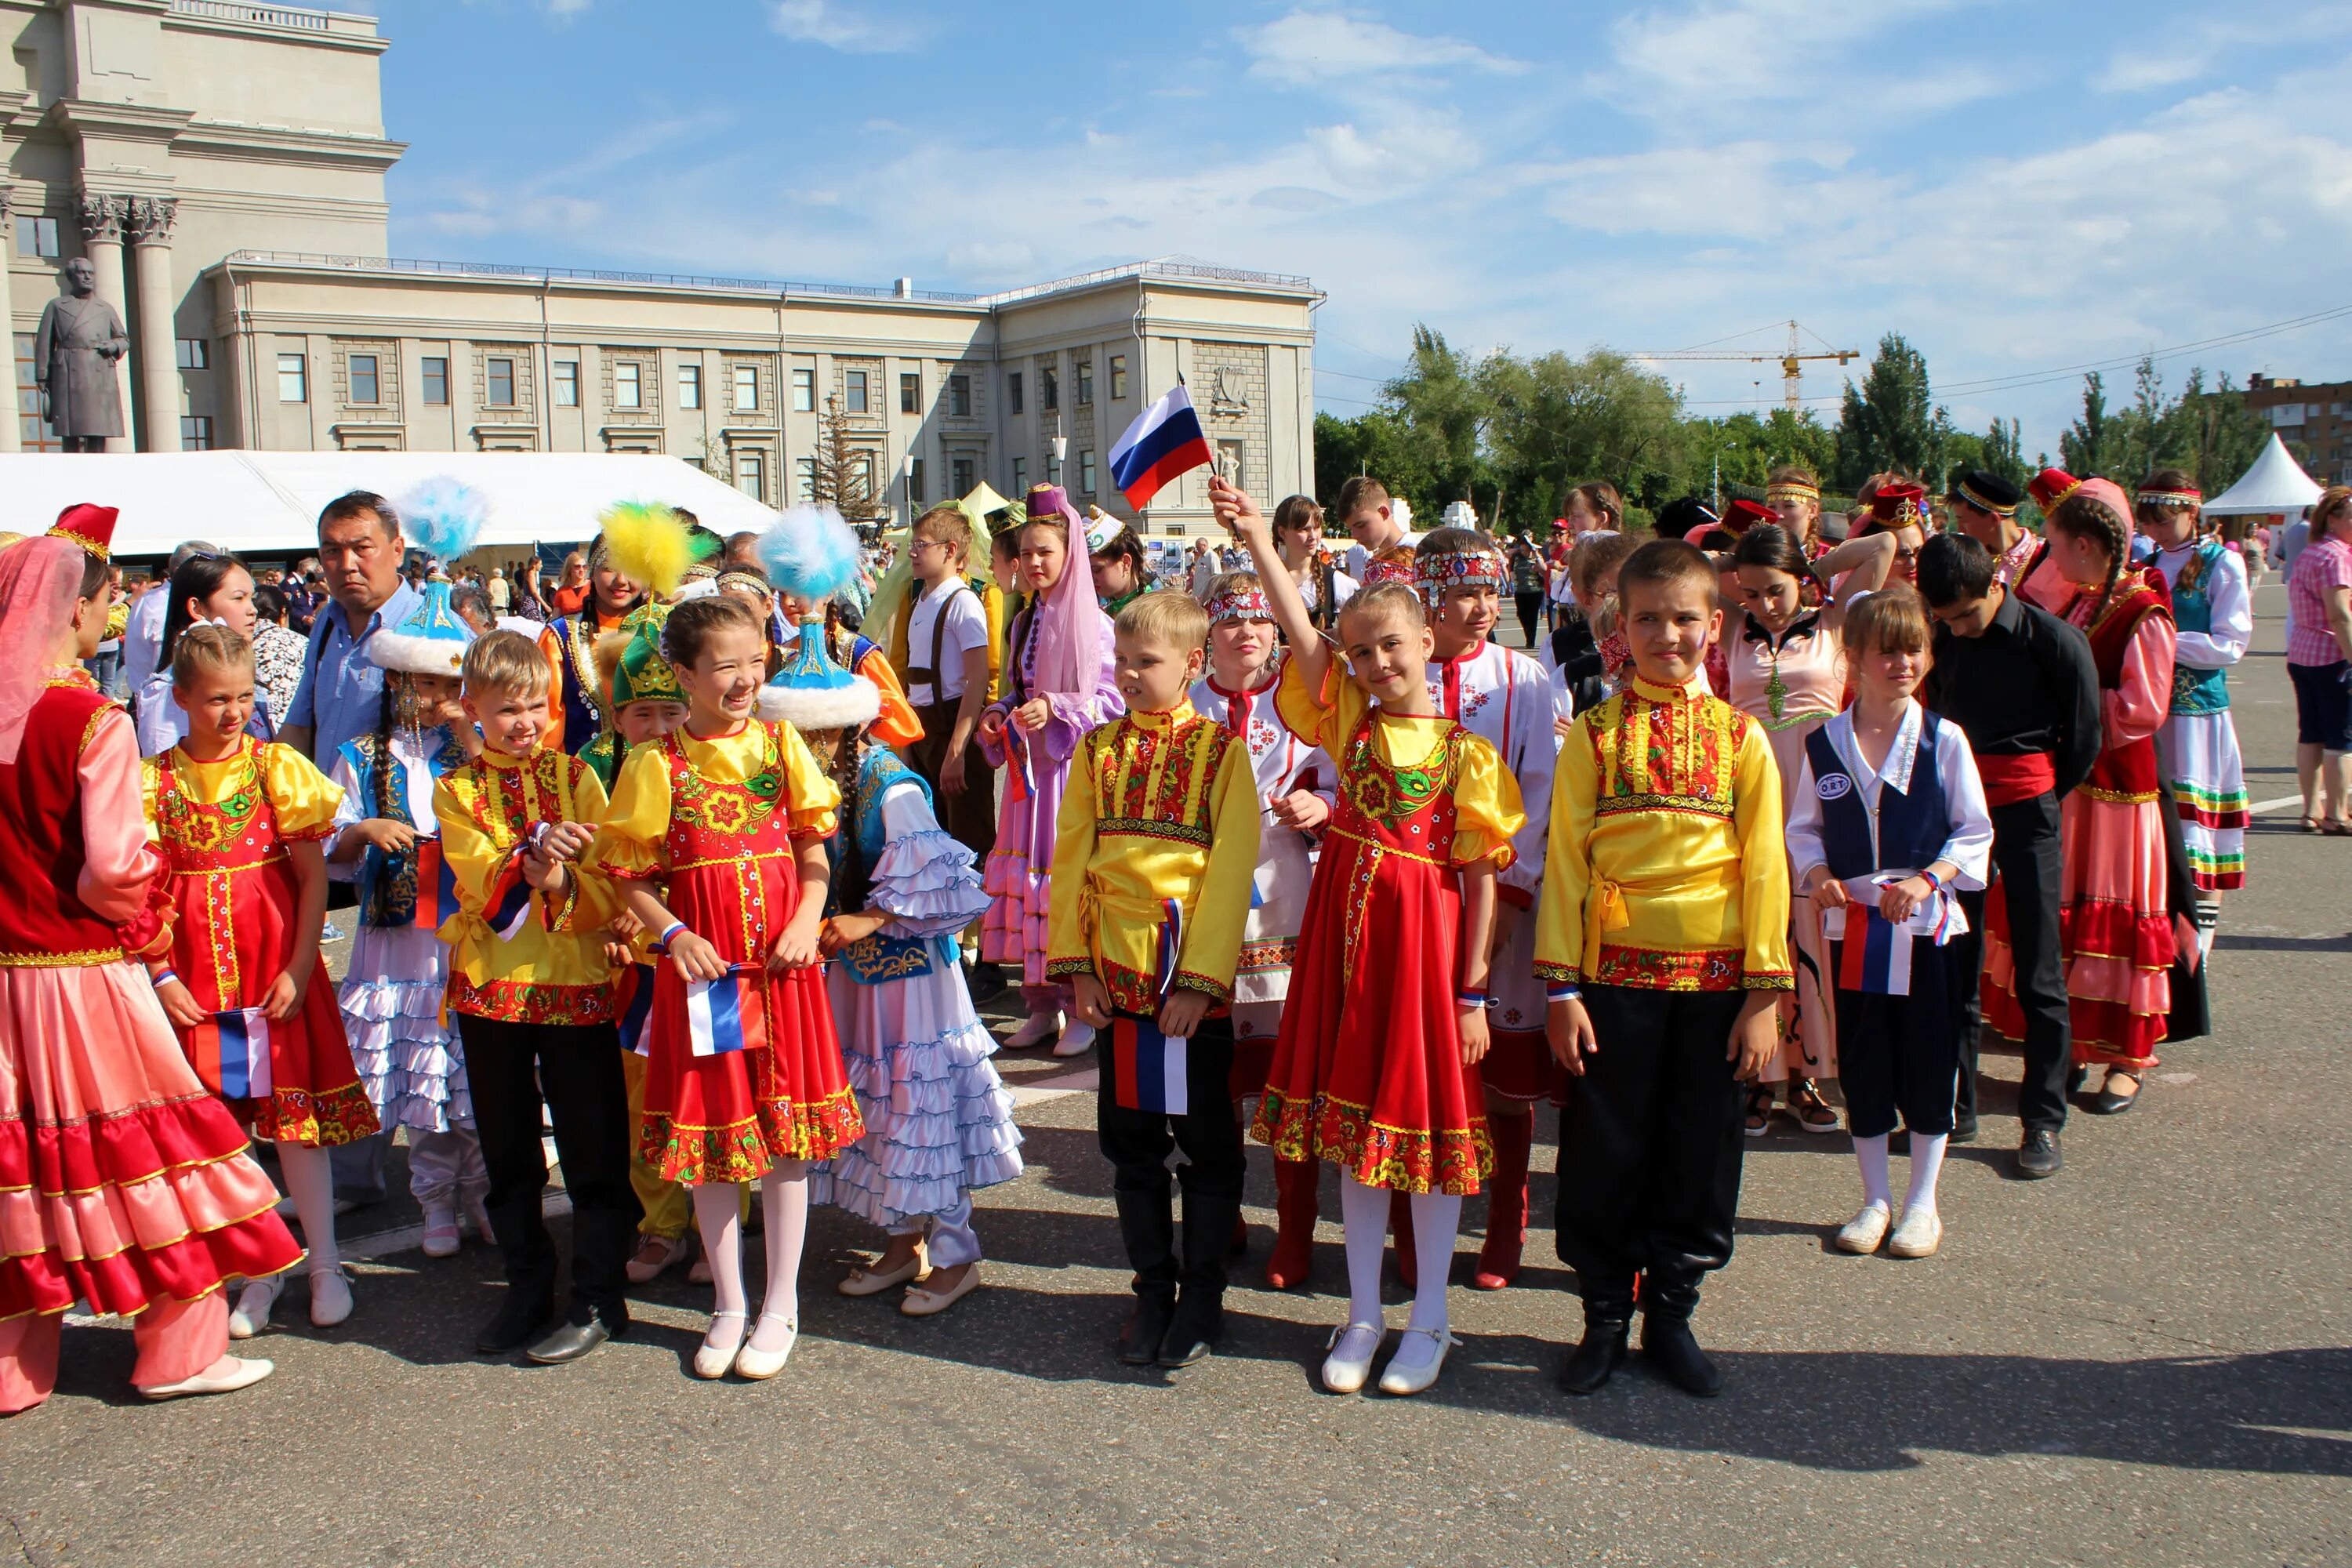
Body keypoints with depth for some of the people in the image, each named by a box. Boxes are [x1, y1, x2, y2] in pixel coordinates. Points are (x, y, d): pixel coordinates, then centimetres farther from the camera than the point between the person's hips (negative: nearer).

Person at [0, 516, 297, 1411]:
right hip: (85, 974, -6)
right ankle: (177, 1352, 17)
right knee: (139, 1156, 7)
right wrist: (141, 923, 1)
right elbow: (113, 868, -18)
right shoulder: (94, 721, -15)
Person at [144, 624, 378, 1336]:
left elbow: (313, 876, -3)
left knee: (296, 1113, 4)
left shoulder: (276, 768, -2)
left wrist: (298, 969, -8)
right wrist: (161, 976, -5)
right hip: (195, 978, 2)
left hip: (277, 971, -1)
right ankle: (255, 1271, 21)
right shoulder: (155, 781, 2)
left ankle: (325, 1265, 17)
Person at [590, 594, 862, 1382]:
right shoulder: (657, 764, -2)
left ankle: (781, 1306, 21)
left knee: (785, 1131, 6)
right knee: (710, 1134, 9)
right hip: (703, 965, 0)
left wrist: (807, 921, -10)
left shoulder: (782, 745, 2)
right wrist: (672, 934, -13)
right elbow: (632, 877, 2)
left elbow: (814, 852, 5)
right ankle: (728, 1305, 26)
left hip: (781, 962, 1)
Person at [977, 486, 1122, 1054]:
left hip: (1075, 767, -7)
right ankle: (1042, 1004, 17)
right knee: (1027, 877, 7)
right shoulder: (1024, 623, 14)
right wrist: (997, 716, 1)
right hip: (1030, 768, 7)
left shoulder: (1093, 624, -8)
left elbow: (1111, 699, -10)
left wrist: (1055, 710, -22)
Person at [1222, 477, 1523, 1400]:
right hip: (1345, 928, 4)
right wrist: (1257, 539, -15)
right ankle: (1363, 1313, 25)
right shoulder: (1348, 720, 6)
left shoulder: (1465, 752, -4)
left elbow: (1482, 879, -6)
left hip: (1425, 937, -3)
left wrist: (1473, 991, -9)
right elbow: (1298, 631, -6)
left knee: (1429, 1117, 5)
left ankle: (1430, 1319, 22)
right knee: (1351, 1120, 10)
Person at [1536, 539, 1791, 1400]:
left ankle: (1671, 1313, 27)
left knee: (1701, 1152, 10)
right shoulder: (1594, 735, 1)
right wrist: (1561, 986, -6)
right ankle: (1605, 1317, 23)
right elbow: (1565, 860, -1)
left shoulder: (1741, 738, 3)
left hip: (1713, 976, 1)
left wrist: (1764, 994, -2)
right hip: (1615, 974, -1)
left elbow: (1764, 868, 2)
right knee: (1604, 1151, 6)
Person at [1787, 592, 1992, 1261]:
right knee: (1861, 1064, 8)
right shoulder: (1824, 743, 1)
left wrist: (1928, 880, -16)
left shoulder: (1943, 740, -4)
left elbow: (1975, 831, -1)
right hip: (1851, 923, 1)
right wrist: (1819, 876, -11)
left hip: (1927, 921, -1)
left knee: (1929, 1062, 6)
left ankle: (1922, 1202, 22)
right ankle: (1875, 1200, 23)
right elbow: (1804, 827, 7)